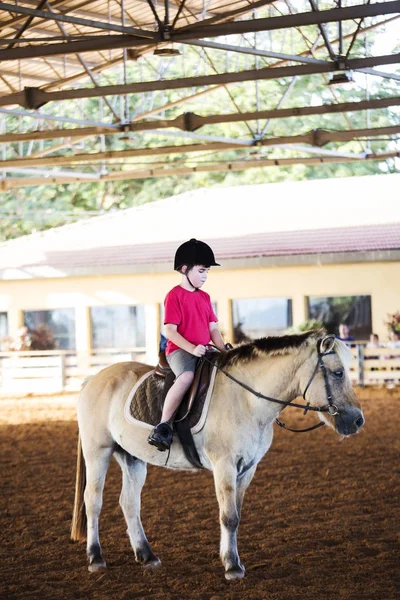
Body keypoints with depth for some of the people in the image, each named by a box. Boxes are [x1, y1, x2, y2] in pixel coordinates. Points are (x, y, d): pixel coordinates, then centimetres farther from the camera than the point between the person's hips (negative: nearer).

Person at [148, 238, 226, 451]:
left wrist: (224, 351, -1)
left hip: (203, 351, 8)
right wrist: (192, 348, -23)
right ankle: (163, 426, -34)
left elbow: (213, 329, 16)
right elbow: (170, 331, -12)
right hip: (179, 350, -8)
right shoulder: (174, 296, -5)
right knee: (187, 376, -37)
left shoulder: (204, 297, 17)